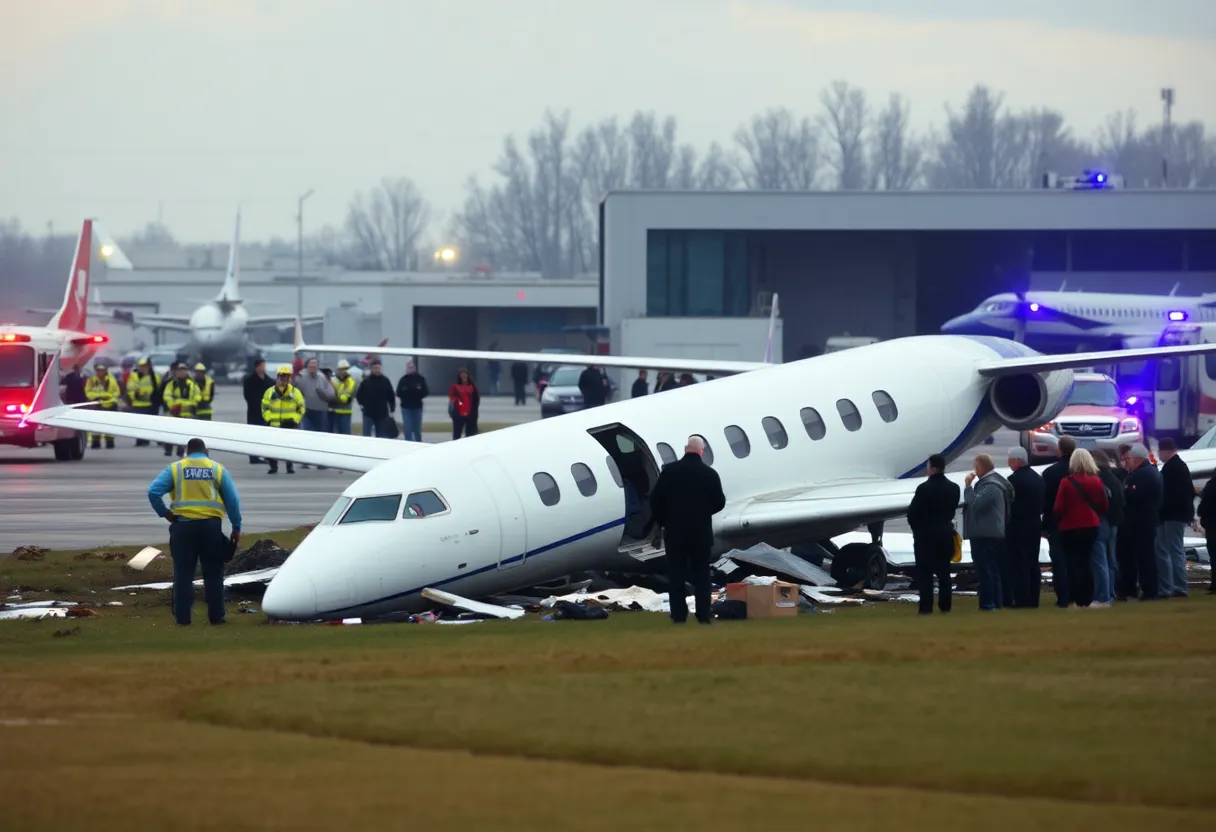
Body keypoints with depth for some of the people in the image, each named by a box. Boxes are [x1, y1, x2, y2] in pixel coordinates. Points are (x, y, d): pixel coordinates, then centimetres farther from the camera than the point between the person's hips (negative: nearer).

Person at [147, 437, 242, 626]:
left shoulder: (175, 468, 3)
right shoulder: (218, 469, 4)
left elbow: (153, 492, -7)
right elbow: (232, 500, 2)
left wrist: (164, 513, 3)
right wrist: (236, 527, 7)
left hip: (183, 526, 0)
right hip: (211, 526, 0)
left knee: (183, 573, 5)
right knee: (213, 573, 8)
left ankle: (182, 617, 2)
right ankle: (216, 616, 8)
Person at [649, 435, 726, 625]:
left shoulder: (669, 470, -6)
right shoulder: (710, 474, -5)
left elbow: (655, 498, -6)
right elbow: (719, 503, 1)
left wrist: (661, 521, 10)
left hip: (674, 531, 0)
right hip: (701, 532, 0)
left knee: (676, 574, 5)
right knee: (701, 574, 7)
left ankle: (678, 614, 2)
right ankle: (703, 614, 3)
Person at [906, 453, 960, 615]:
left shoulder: (924, 488, -16)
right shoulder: (953, 488, 2)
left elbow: (912, 511, -14)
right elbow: (953, 509, 8)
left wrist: (916, 528, 3)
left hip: (925, 534, -5)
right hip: (945, 533, 5)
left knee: (925, 572, -2)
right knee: (943, 571, 11)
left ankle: (926, 606, -7)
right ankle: (945, 605, 11)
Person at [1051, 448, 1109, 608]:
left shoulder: (1067, 482, -15)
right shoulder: (1096, 481, -2)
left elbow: (1058, 508, -13)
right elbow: (1104, 506, 6)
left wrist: (1057, 521, 7)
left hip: (1070, 528, -4)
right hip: (1091, 527, 4)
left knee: (1073, 564, 0)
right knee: (1086, 562, 13)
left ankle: (1074, 600, -6)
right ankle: (1086, 599, 13)